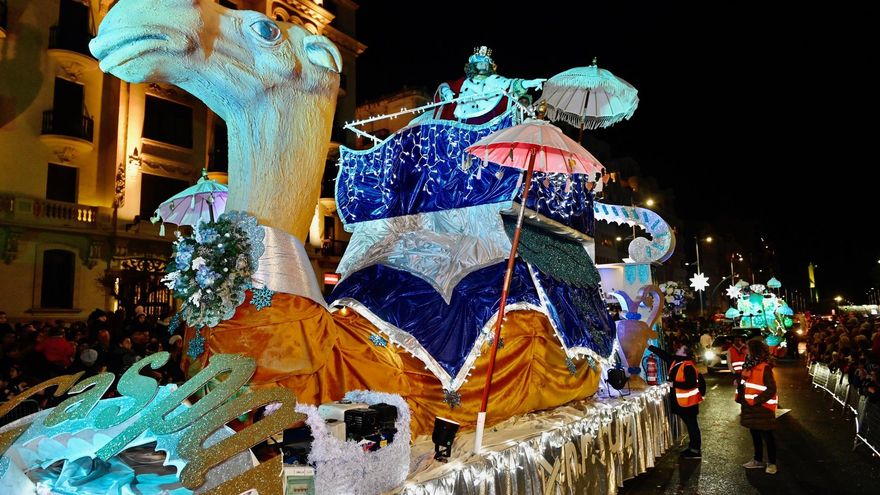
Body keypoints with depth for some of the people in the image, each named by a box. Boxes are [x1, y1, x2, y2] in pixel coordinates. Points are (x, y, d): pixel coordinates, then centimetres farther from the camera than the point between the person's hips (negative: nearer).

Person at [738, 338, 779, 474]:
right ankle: (758, 460, 28)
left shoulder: (765, 368, -17)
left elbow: (771, 389, -19)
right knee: (755, 434, 16)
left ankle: (772, 463, 14)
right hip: (751, 407, 8)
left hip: (762, 408, -8)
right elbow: (745, 384, 17)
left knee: (767, 435, 3)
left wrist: (756, 400, -19)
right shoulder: (750, 366, 8)